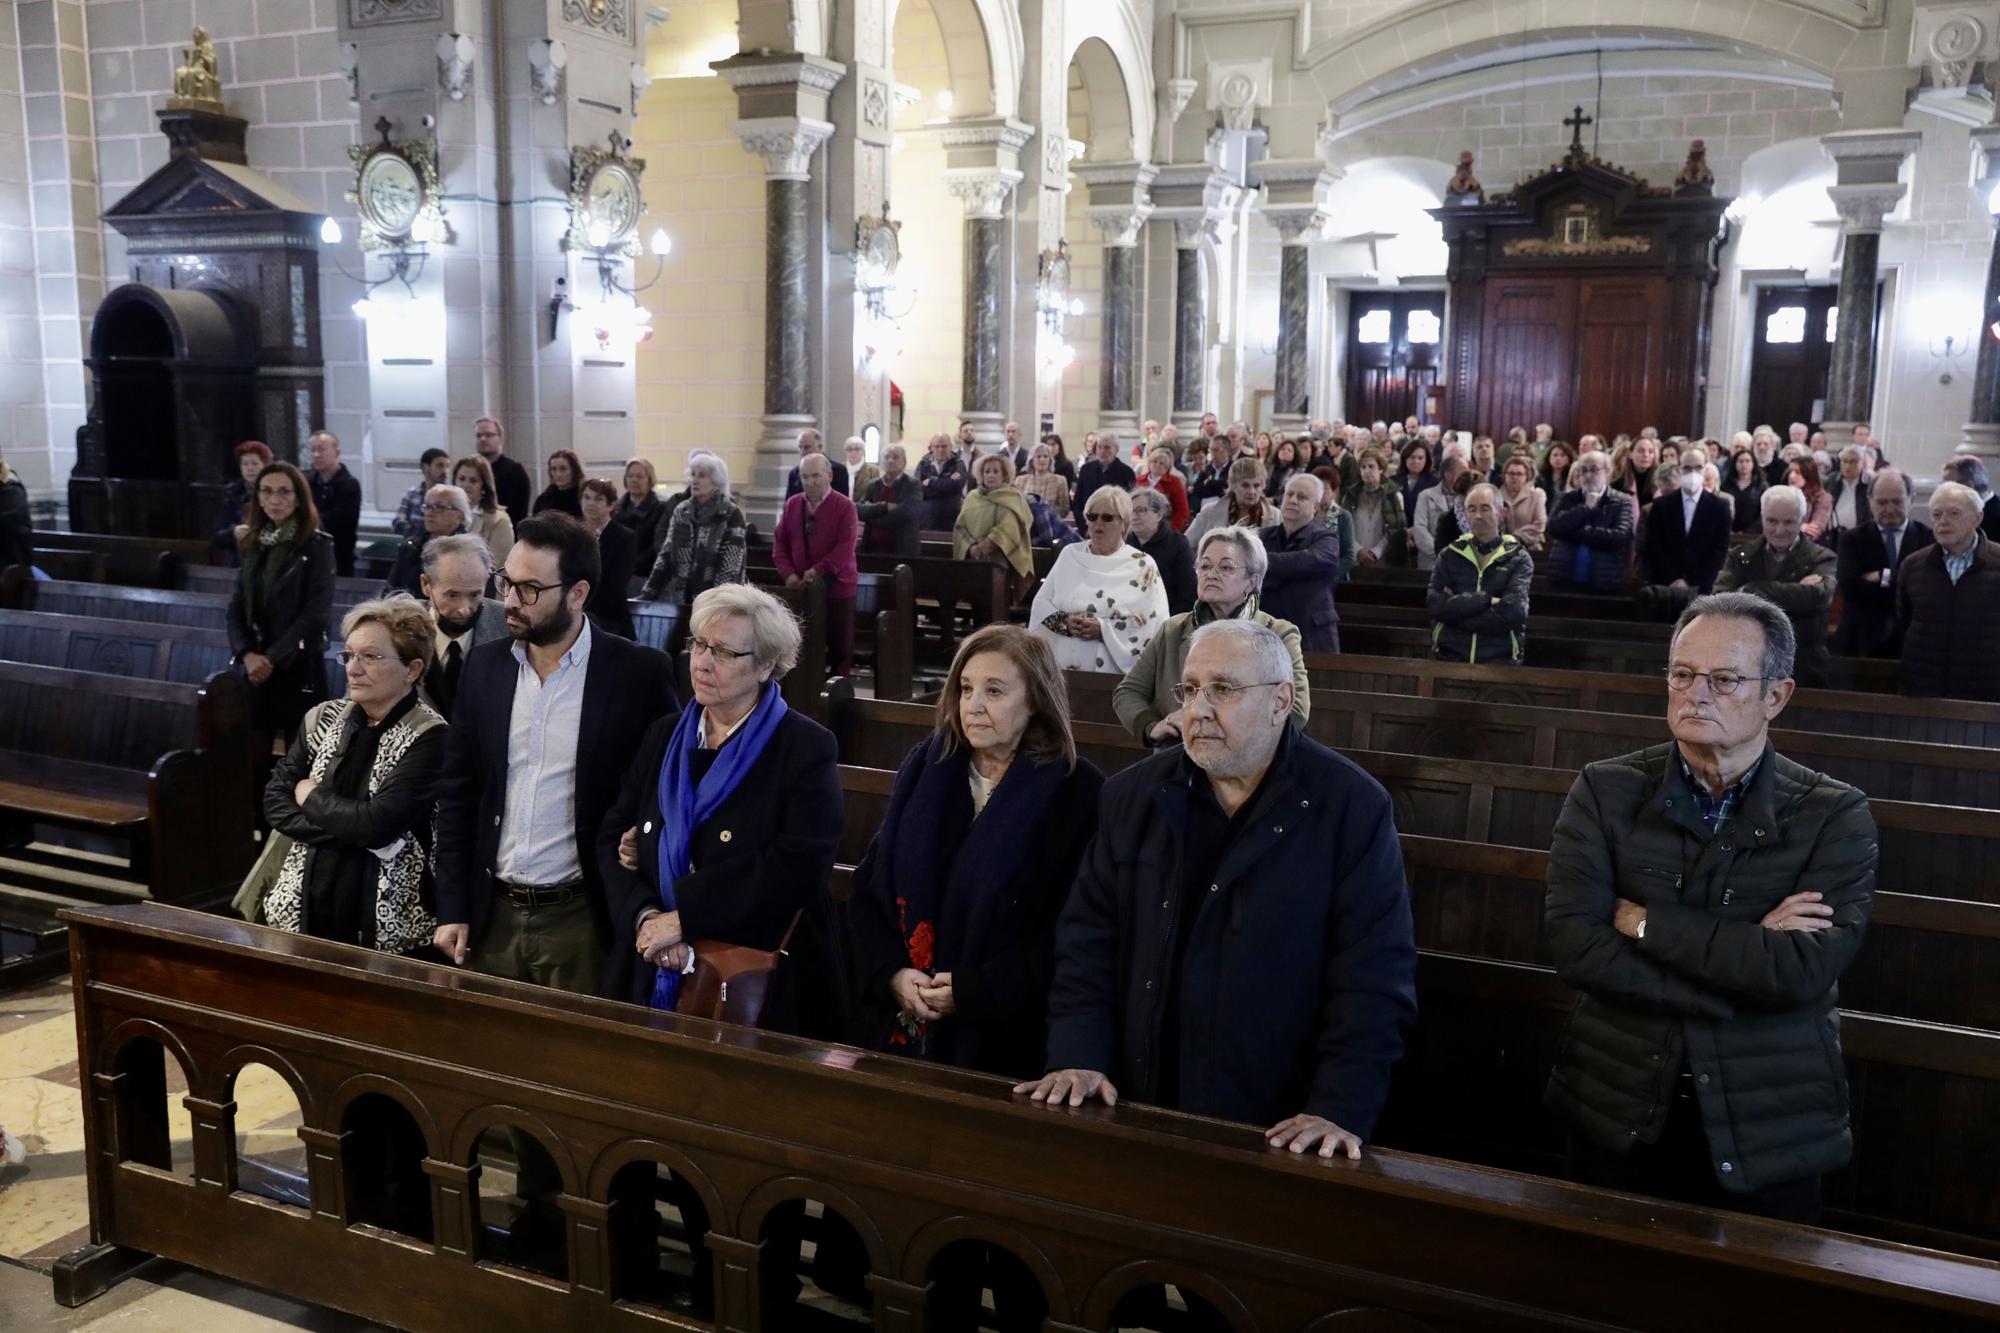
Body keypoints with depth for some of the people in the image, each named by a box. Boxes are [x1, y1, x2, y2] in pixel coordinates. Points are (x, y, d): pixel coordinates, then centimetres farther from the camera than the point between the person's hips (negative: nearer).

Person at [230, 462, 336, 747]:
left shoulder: (317, 546, -6)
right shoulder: (253, 544, 11)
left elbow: (316, 613, -12)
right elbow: (236, 607, 6)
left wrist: (272, 658, -15)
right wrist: (247, 654, -10)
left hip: (299, 668, -5)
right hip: (257, 669, 5)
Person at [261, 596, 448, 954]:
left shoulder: (428, 737, -13)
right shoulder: (323, 719, 5)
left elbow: (377, 824, -21)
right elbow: (275, 803, -1)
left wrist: (312, 797, -5)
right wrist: (351, 830, -14)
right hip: (304, 907, 5)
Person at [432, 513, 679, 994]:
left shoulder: (639, 674, -9)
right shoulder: (485, 665, 4)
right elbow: (458, 793, 9)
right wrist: (452, 909, 5)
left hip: (581, 919, -4)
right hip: (492, 915, 4)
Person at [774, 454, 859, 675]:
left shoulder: (844, 506, -7)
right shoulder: (792, 505, 8)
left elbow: (845, 548, -16)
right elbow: (779, 542, 8)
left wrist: (818, 571, -22)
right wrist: (788, 573, -7)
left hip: (836, 586, -4)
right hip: (801, 587, 4)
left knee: (839, 646, 3)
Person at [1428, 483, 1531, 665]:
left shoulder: (1518, 559, 1)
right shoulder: (1449, 556, 7)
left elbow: (1512, 613, -14)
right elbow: (1435, 604, -7)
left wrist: (1455, 611, -11)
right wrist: (1486, 600, -15)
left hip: (1499, 662, -2)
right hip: (1448, 658, 2)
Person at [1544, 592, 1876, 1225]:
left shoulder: (1835, 816, -7)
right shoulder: (1606, 791, -5)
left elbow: (1804, 971, -20)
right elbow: (1572, 945, -16)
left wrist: (1647, 922, -16)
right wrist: (1747, 956, -19)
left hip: (1767, 1132, -1)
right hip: (1617, 1112, 1)